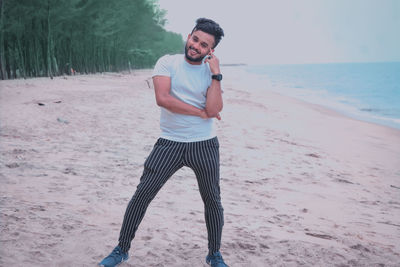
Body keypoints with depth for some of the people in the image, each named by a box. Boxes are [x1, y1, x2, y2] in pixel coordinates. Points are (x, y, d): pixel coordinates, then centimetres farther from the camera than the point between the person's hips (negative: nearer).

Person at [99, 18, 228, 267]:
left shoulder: (211, 73, 2)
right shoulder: (168, 62, -2)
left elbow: (214, 110, -13)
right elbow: (162, 98, -18)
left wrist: (216, 74, -14)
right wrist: (200, 112, -12)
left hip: (204, 145, 2)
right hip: (169, 143, -1)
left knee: (213, 200, 9)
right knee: (142, 194, -3)